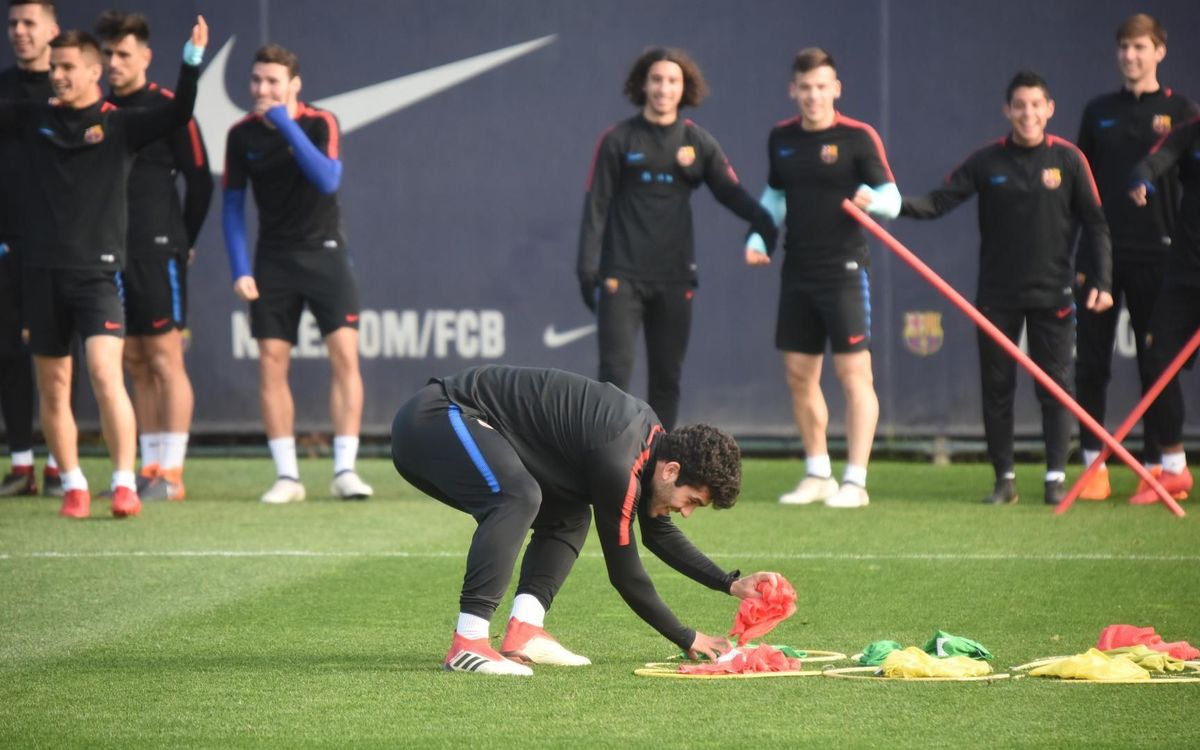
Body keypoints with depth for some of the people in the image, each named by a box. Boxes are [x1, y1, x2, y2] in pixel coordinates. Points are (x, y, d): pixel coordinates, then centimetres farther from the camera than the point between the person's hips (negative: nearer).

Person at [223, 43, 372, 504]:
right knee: (271, 361, -3)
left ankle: (344, 470, -8)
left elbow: (327, 180, -25)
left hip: (324, 253, -2)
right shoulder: (242, 135, -1)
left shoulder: (319, 124, -9)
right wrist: (239, 270, -5)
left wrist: (286, 125, -29)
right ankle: (287, 476, 2)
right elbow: (233, 206, 4)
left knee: (344, 354, -11)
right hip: (273, 260, 2)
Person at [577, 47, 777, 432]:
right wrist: (588, 266, -7)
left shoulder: (698, 142, 6)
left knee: (667, 377, 6)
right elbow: (596, 205, 0)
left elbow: (731, 192, 0)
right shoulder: (618, 140, 0)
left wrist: (768, 224, -18)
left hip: (675, 279, 3)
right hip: (622, 276, -3)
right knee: (616, 371, -9)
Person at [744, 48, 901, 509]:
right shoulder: (781, 139, 9)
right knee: (799, 375, 9)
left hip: (844, 269, -6)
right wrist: (758, 238, 9)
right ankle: (817, 475, 21)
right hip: (798, 272, 6)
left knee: (854, 373, -7)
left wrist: (872, 200, -30)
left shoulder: (858, 138, -7)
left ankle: (855, 482, -6)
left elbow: (892, 200, -8)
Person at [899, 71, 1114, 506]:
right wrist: (896, 205, -25)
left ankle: (1056, 477, 5)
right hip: (997, 296, 1)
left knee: (1055, 386, -1)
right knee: (996, 387, 4)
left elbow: (1095, 224, 2)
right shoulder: (987, 162, 1)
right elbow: (941, 200, -7)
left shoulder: (1068, 159, -1)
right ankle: (1004, 478, 12)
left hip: (1052, 293, -1)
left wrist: (1102, 282, -6)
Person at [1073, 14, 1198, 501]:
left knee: (1156, 363, 2)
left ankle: (1154, 465, 6)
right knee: (1091, 363, 0)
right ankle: (1094, 463, 4)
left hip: (1156, 255, -2)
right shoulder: (1098, 113, 11)